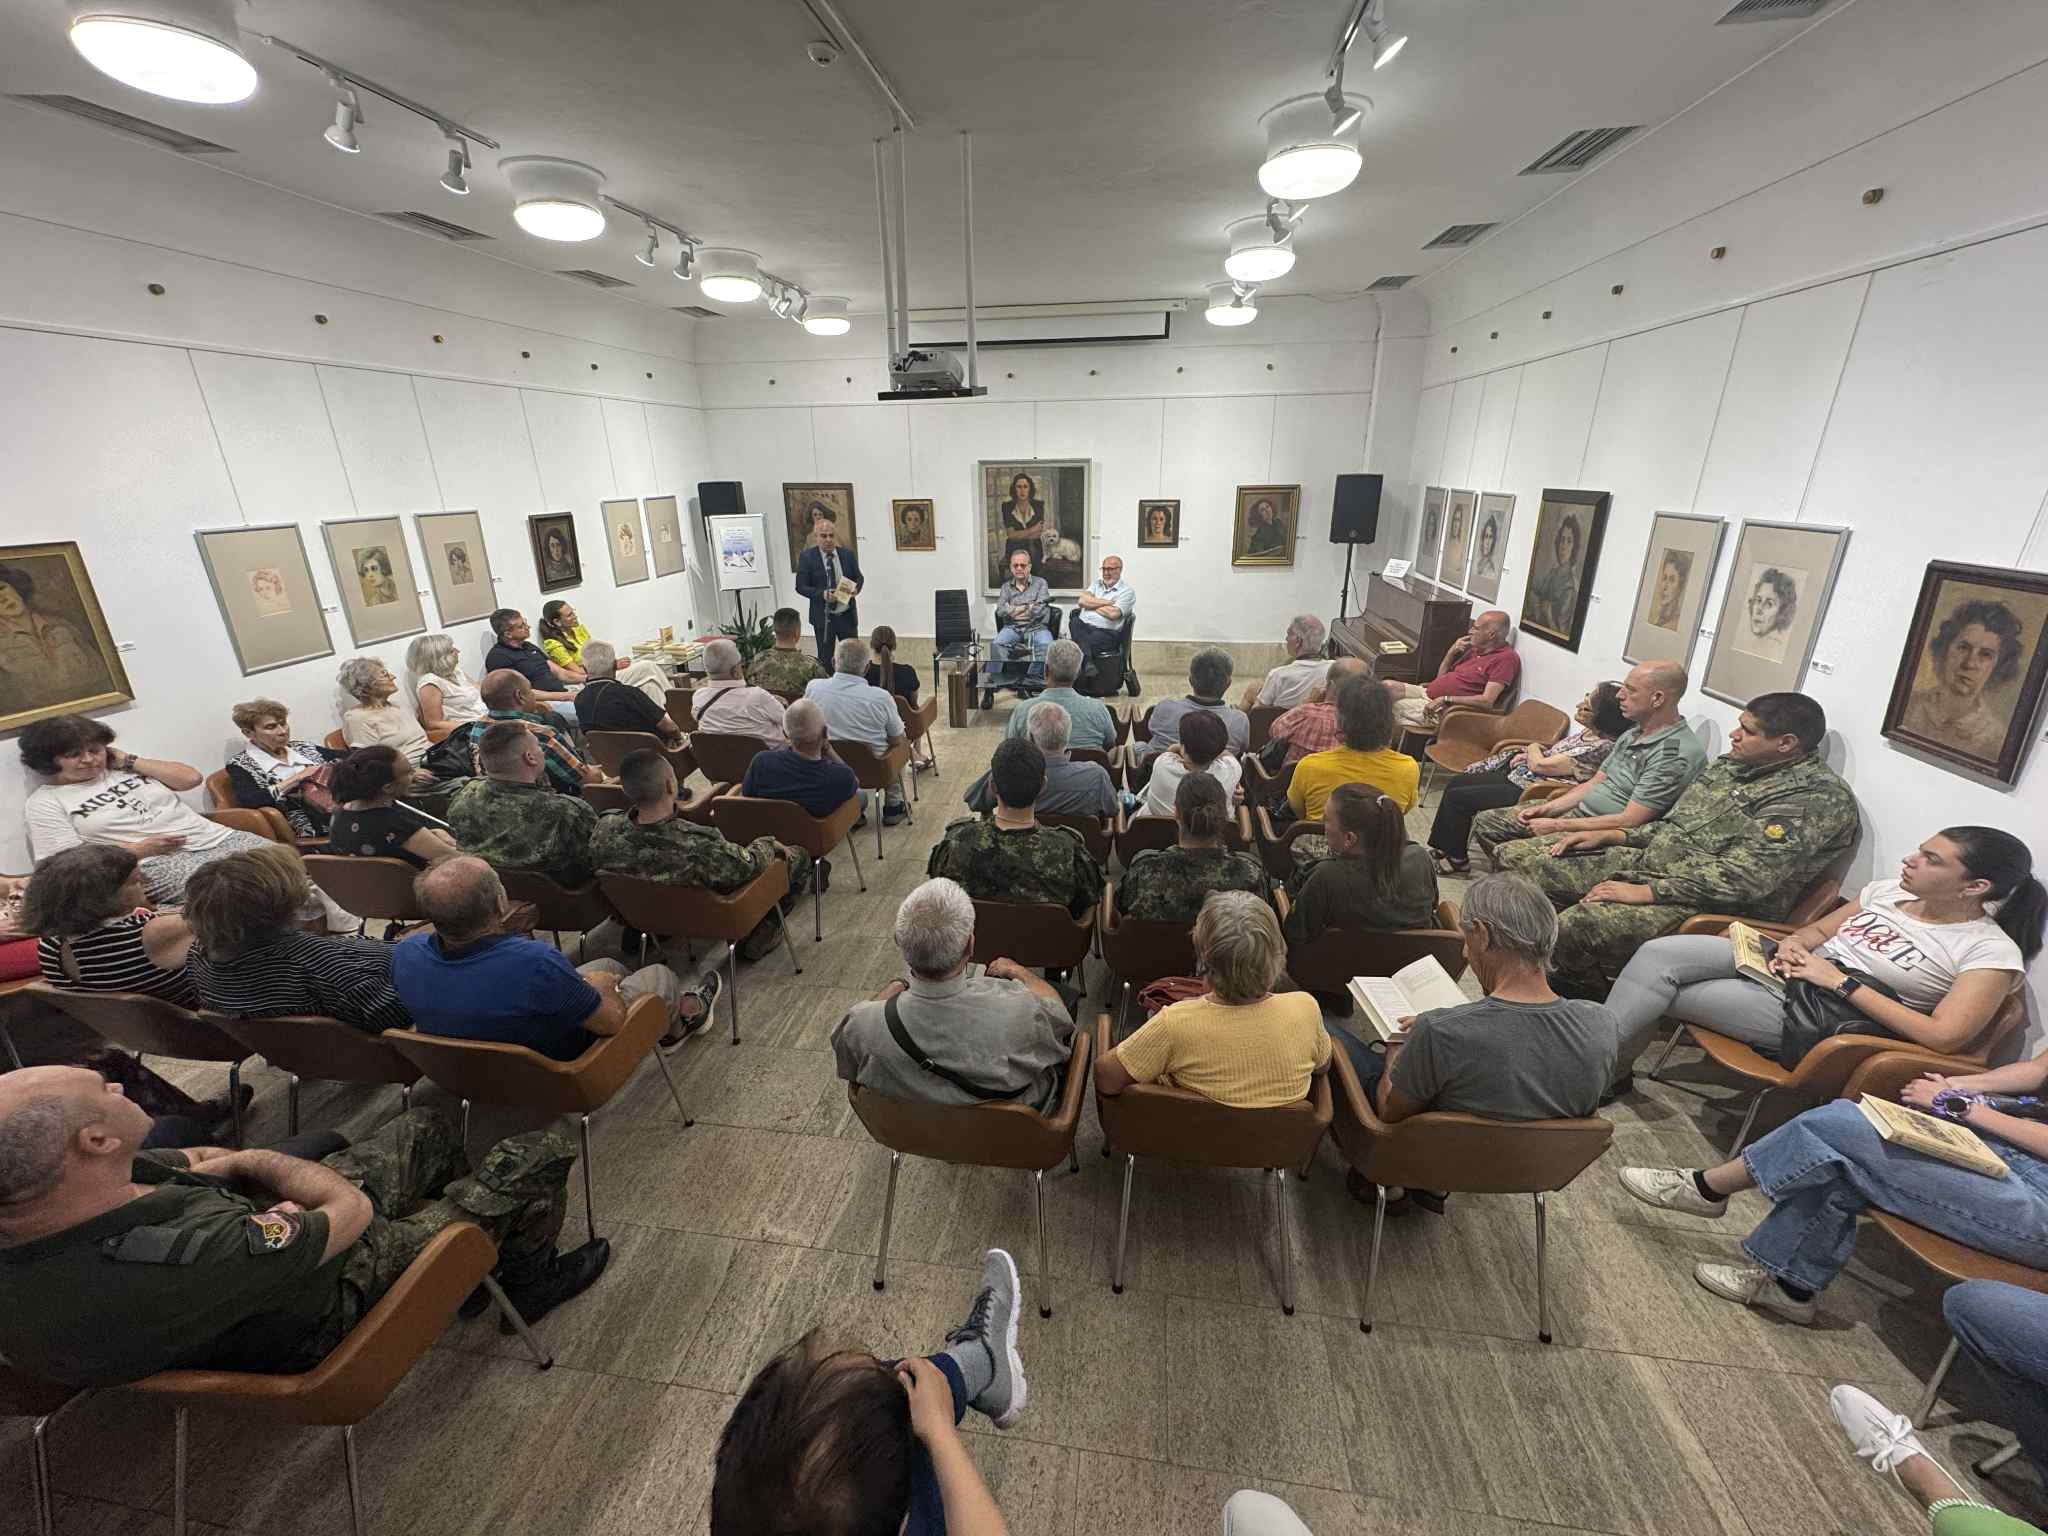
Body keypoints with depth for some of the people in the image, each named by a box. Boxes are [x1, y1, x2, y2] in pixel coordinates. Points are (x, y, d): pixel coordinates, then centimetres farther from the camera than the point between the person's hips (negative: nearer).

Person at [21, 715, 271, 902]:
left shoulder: (125, 769, 21)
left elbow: (191, 777, 10)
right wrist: (141, 849, -11)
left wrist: (128, 761, 8)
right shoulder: (45, 803, 11)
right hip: (158, 863, -5)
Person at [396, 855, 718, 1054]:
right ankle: (679, 1021, 48)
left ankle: (671, 1025, 51)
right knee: (660, 975, 12)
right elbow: (613, 1021, -27)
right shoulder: (536, 962, -44)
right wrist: (602, 987, -7)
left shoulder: (404, 954, -24)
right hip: (560, 1073, -6)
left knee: (610, 966, 24)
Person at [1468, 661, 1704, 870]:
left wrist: (1558, 826, -18)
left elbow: (1628, 821, -23)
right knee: (1484, 822, 4)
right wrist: (1545, 809, 1)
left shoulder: (1678, 754, -19)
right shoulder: (1633, 733, 11)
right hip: (1576, 810, 9)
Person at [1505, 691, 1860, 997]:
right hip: (1647, 860, 9)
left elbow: (1743, 877, -22)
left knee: (1577, 925, -34)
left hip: (1707, 902, -9)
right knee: (1517, 859, -2)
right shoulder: (1731, 765, 14)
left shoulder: (1819, 797, -13)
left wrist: (1646, 892, -23)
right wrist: (1611, 836, 8)